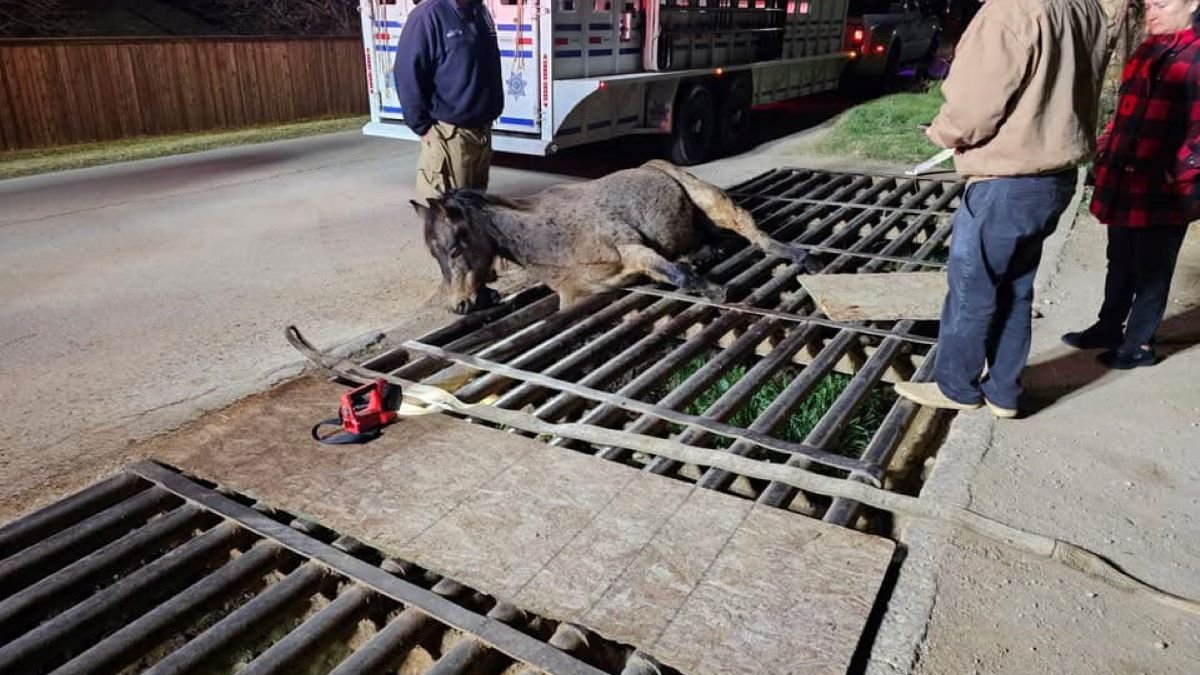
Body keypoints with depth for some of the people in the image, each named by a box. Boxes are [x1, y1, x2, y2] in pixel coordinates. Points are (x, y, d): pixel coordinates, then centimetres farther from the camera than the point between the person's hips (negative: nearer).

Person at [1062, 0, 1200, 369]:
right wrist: (1105, 152, 14)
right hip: (1124, 184, 7)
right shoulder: (1144, 54, 14)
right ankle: (1108, 327, 34)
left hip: (1164, 191, -7)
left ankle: (1138, 344, 19)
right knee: (1120, 264, 19)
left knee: (1151, 271, 6)